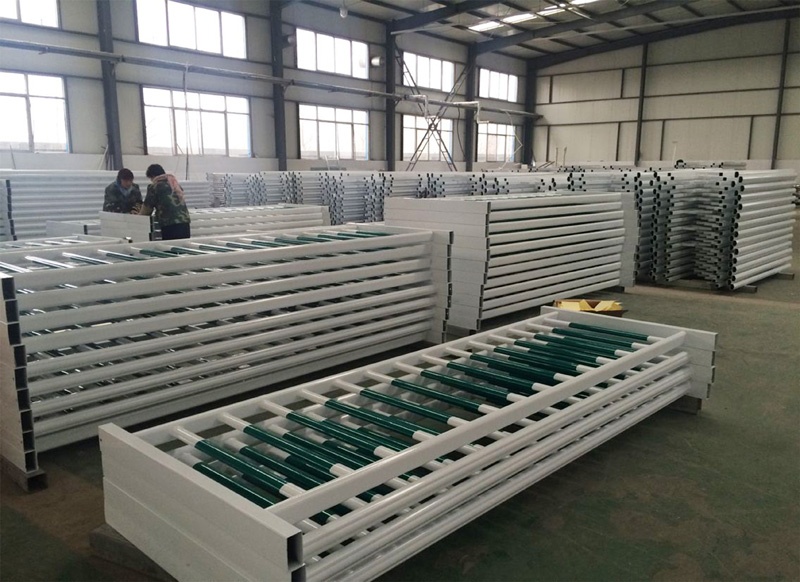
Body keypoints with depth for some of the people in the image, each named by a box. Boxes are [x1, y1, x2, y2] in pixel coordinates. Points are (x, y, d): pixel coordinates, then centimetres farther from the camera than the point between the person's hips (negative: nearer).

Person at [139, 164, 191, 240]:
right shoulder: (175, 183, 18)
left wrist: (139, 215, 26)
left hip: (169, 225, -6)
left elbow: (147, 207, 6)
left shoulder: (154, 187, 0)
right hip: (185, 221, 6)